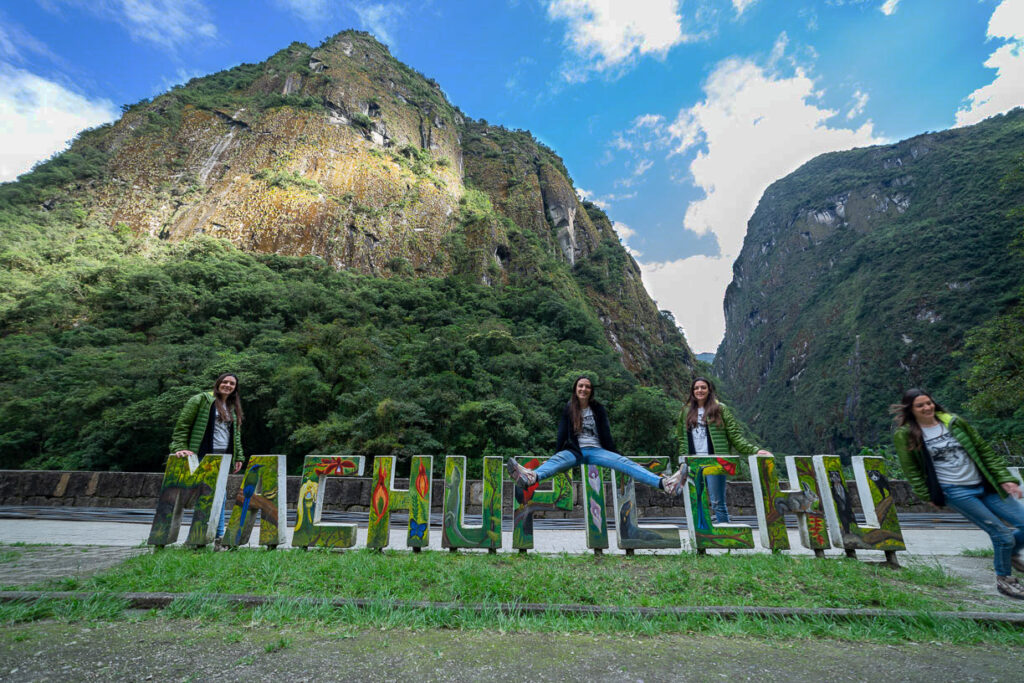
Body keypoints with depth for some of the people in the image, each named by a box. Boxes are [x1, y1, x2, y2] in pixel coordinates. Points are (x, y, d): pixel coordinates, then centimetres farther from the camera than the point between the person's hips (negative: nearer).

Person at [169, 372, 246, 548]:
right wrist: (180, 447, -12)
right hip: (204, 455, -6)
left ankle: (219, 536, 13)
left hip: (224, 456, 6)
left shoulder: (233, 408, 18)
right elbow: (182, 424, -3)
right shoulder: (201, 400, 0)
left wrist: (239, 457, 13)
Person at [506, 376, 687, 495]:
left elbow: (606, 434, 10)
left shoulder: (598, 409, 11)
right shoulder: (568, 409, 10)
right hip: (575, 451, -1)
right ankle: (531, 477, -68)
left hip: (596, 450, 1)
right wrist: (555, 454, -3)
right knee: (557, 459, -35)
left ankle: (665, 483, -43)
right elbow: (562, 434, 5)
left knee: (623, 461, -25)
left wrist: (614, 455, 4)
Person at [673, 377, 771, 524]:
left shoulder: (720, 409, 1)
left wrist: (755, 450, -11)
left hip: (714, 463, -4)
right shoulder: (686, 411, 12)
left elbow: (735, 436, -1)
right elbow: (681, 438, 16)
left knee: (717, 503, -3)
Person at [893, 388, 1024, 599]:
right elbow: (911, 470, -3)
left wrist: (1005, 478, 2)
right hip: (954, 492, -5)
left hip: (984, 485, 5)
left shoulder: (955, 422, 3)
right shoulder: (904, 435, -9)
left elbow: (985, 450, 10)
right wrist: (928, 496, -3)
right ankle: (1003, 579, 21)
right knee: (1001, 533, -6)